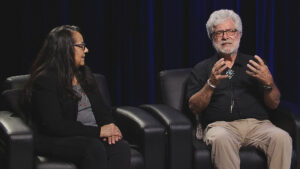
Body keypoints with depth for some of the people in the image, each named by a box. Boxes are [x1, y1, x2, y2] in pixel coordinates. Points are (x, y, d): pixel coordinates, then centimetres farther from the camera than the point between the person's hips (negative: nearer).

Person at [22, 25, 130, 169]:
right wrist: (98, 131, -18)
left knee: (121, 146, -26)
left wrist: (109, 126, -5)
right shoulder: (44, 80, -8)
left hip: (91, 136, 7)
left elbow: (102, 108, 20)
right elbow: (55, 125, -17)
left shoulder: (84, 74, 18)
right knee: (94, 147, -37)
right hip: (56, 140, -6)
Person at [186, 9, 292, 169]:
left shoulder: (255, 65, 22)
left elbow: (274, 104, 15)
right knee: (221, 138, -38)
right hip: (220, 124, -1)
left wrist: (268, 82, -6)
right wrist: (211, 84, -11)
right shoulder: (202, 69, 18)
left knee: (281, 137, -31)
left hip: (257, 124, 2)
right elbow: (194, 107, 5)